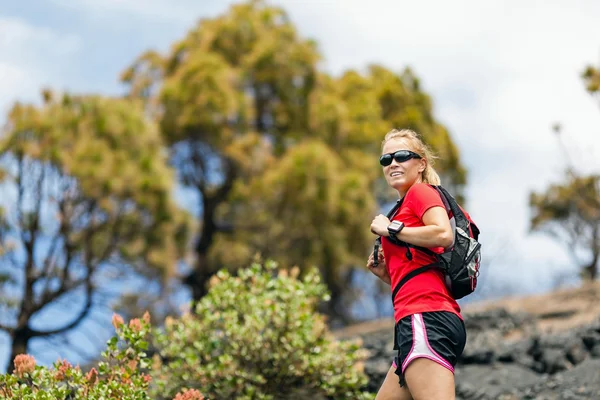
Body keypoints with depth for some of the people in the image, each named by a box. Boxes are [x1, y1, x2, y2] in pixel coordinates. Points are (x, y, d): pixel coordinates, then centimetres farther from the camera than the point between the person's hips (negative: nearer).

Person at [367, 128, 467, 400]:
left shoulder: (421, 191, 3)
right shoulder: (407, 206, 28)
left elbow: (444, 235, -18)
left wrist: (391, 229, -8)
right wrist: (385, 273, 15)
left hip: (426, 319, -10)